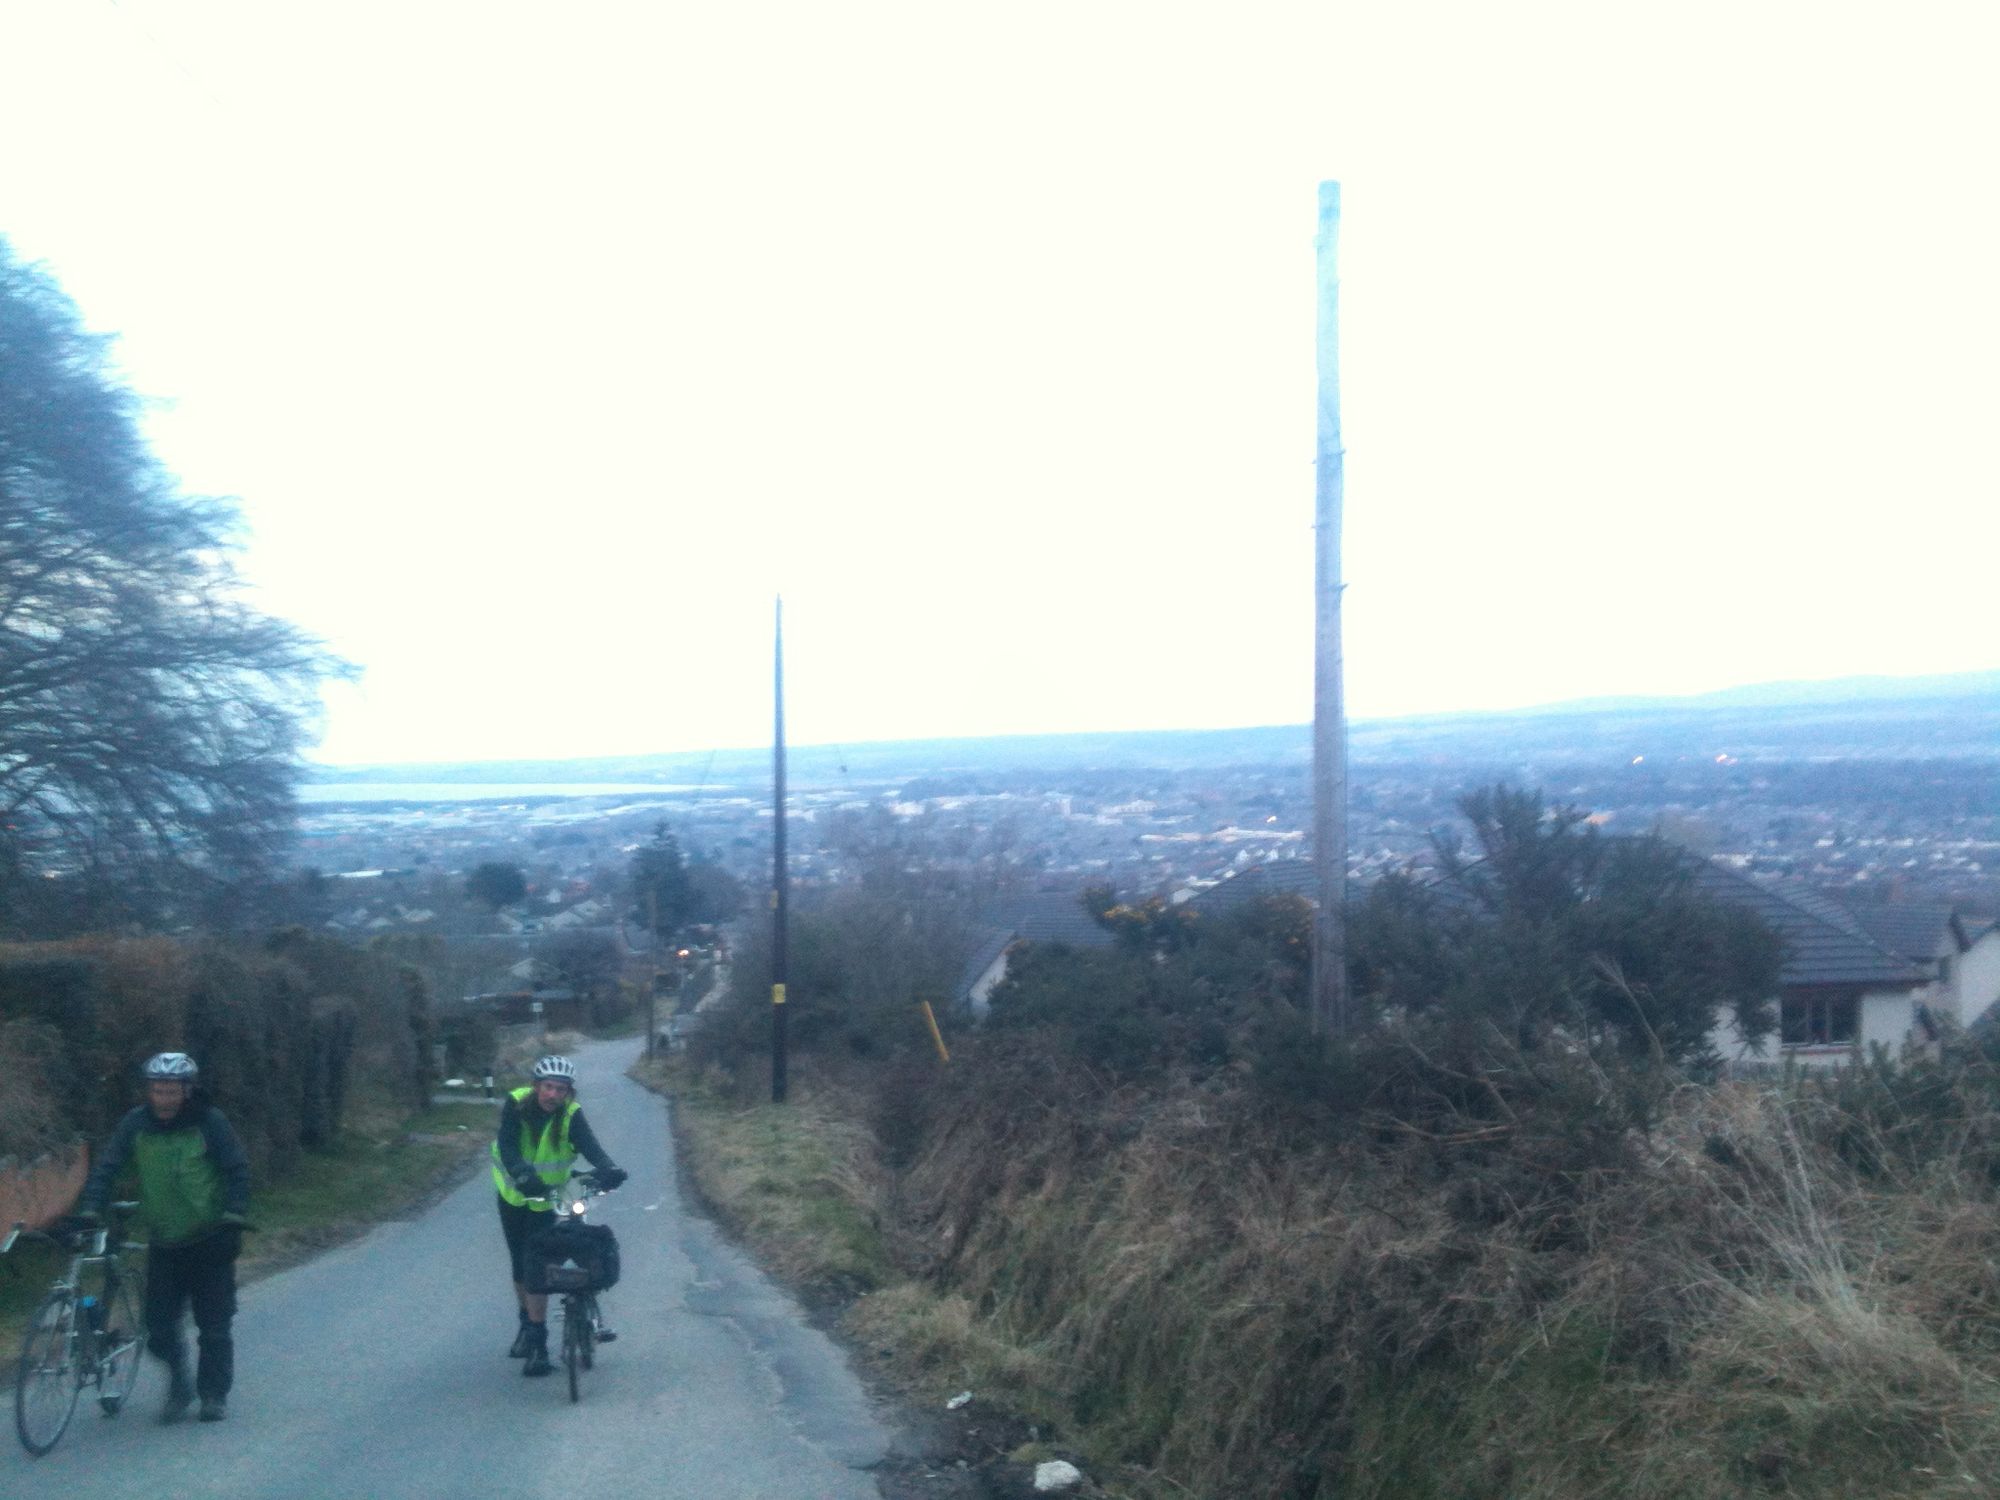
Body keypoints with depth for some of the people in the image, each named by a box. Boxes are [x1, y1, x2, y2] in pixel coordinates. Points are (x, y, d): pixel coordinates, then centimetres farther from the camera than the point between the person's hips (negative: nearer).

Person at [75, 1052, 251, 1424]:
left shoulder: (209, 1122, -9)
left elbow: (237, 1169, -8)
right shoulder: (136, 1124, -2)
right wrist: (88, 1208, -20)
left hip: (209, 1241, -2)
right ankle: (179, 1384, 22)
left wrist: (235, 1213, -19)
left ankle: (214, 1395, 17)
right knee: (159, 1328, -1)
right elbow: (106, 1167, -5)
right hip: (163, 1243, 2)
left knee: (214, 1327, 2)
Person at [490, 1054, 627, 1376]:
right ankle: (527, 1323, 35)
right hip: (513, 1195, 1)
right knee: (520, 1264, 14)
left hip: (545, 1199, -1)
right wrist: (522, 1175, -52)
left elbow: (589, 1144, -36)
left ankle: (537, 1341, -4)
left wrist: (608, 1168, -56)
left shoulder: (571, 1115, -21)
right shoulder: (517, 1105, -21)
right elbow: (507, 1146, -33)